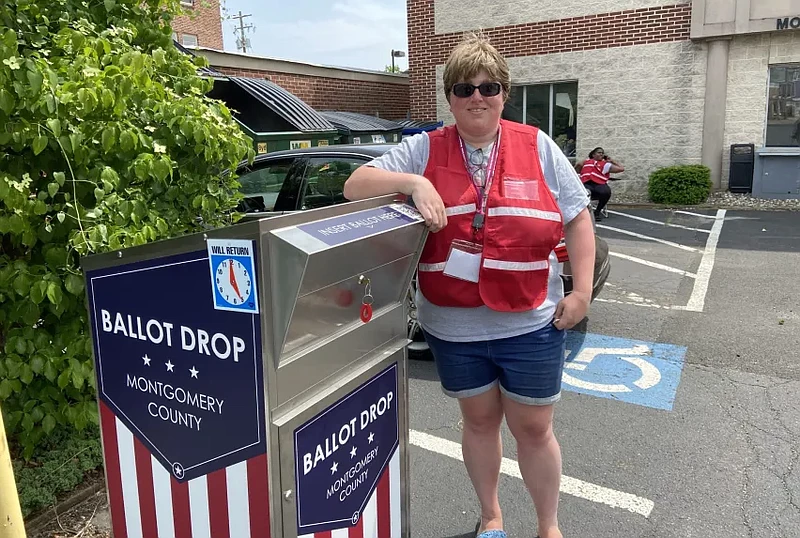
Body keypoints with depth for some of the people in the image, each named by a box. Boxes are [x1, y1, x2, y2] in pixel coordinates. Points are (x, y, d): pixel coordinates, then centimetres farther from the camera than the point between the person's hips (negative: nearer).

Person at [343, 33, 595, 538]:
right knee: (480, 421, 19)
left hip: (531, 325, -1)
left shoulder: (538, 147, -1)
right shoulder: (424, 150, -1)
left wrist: (582, 291, -4)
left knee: (534, 429, 13)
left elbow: (578, 218, 3)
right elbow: (356, 186, -6)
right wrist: (413, 182, -22)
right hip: (453, 327, 1)